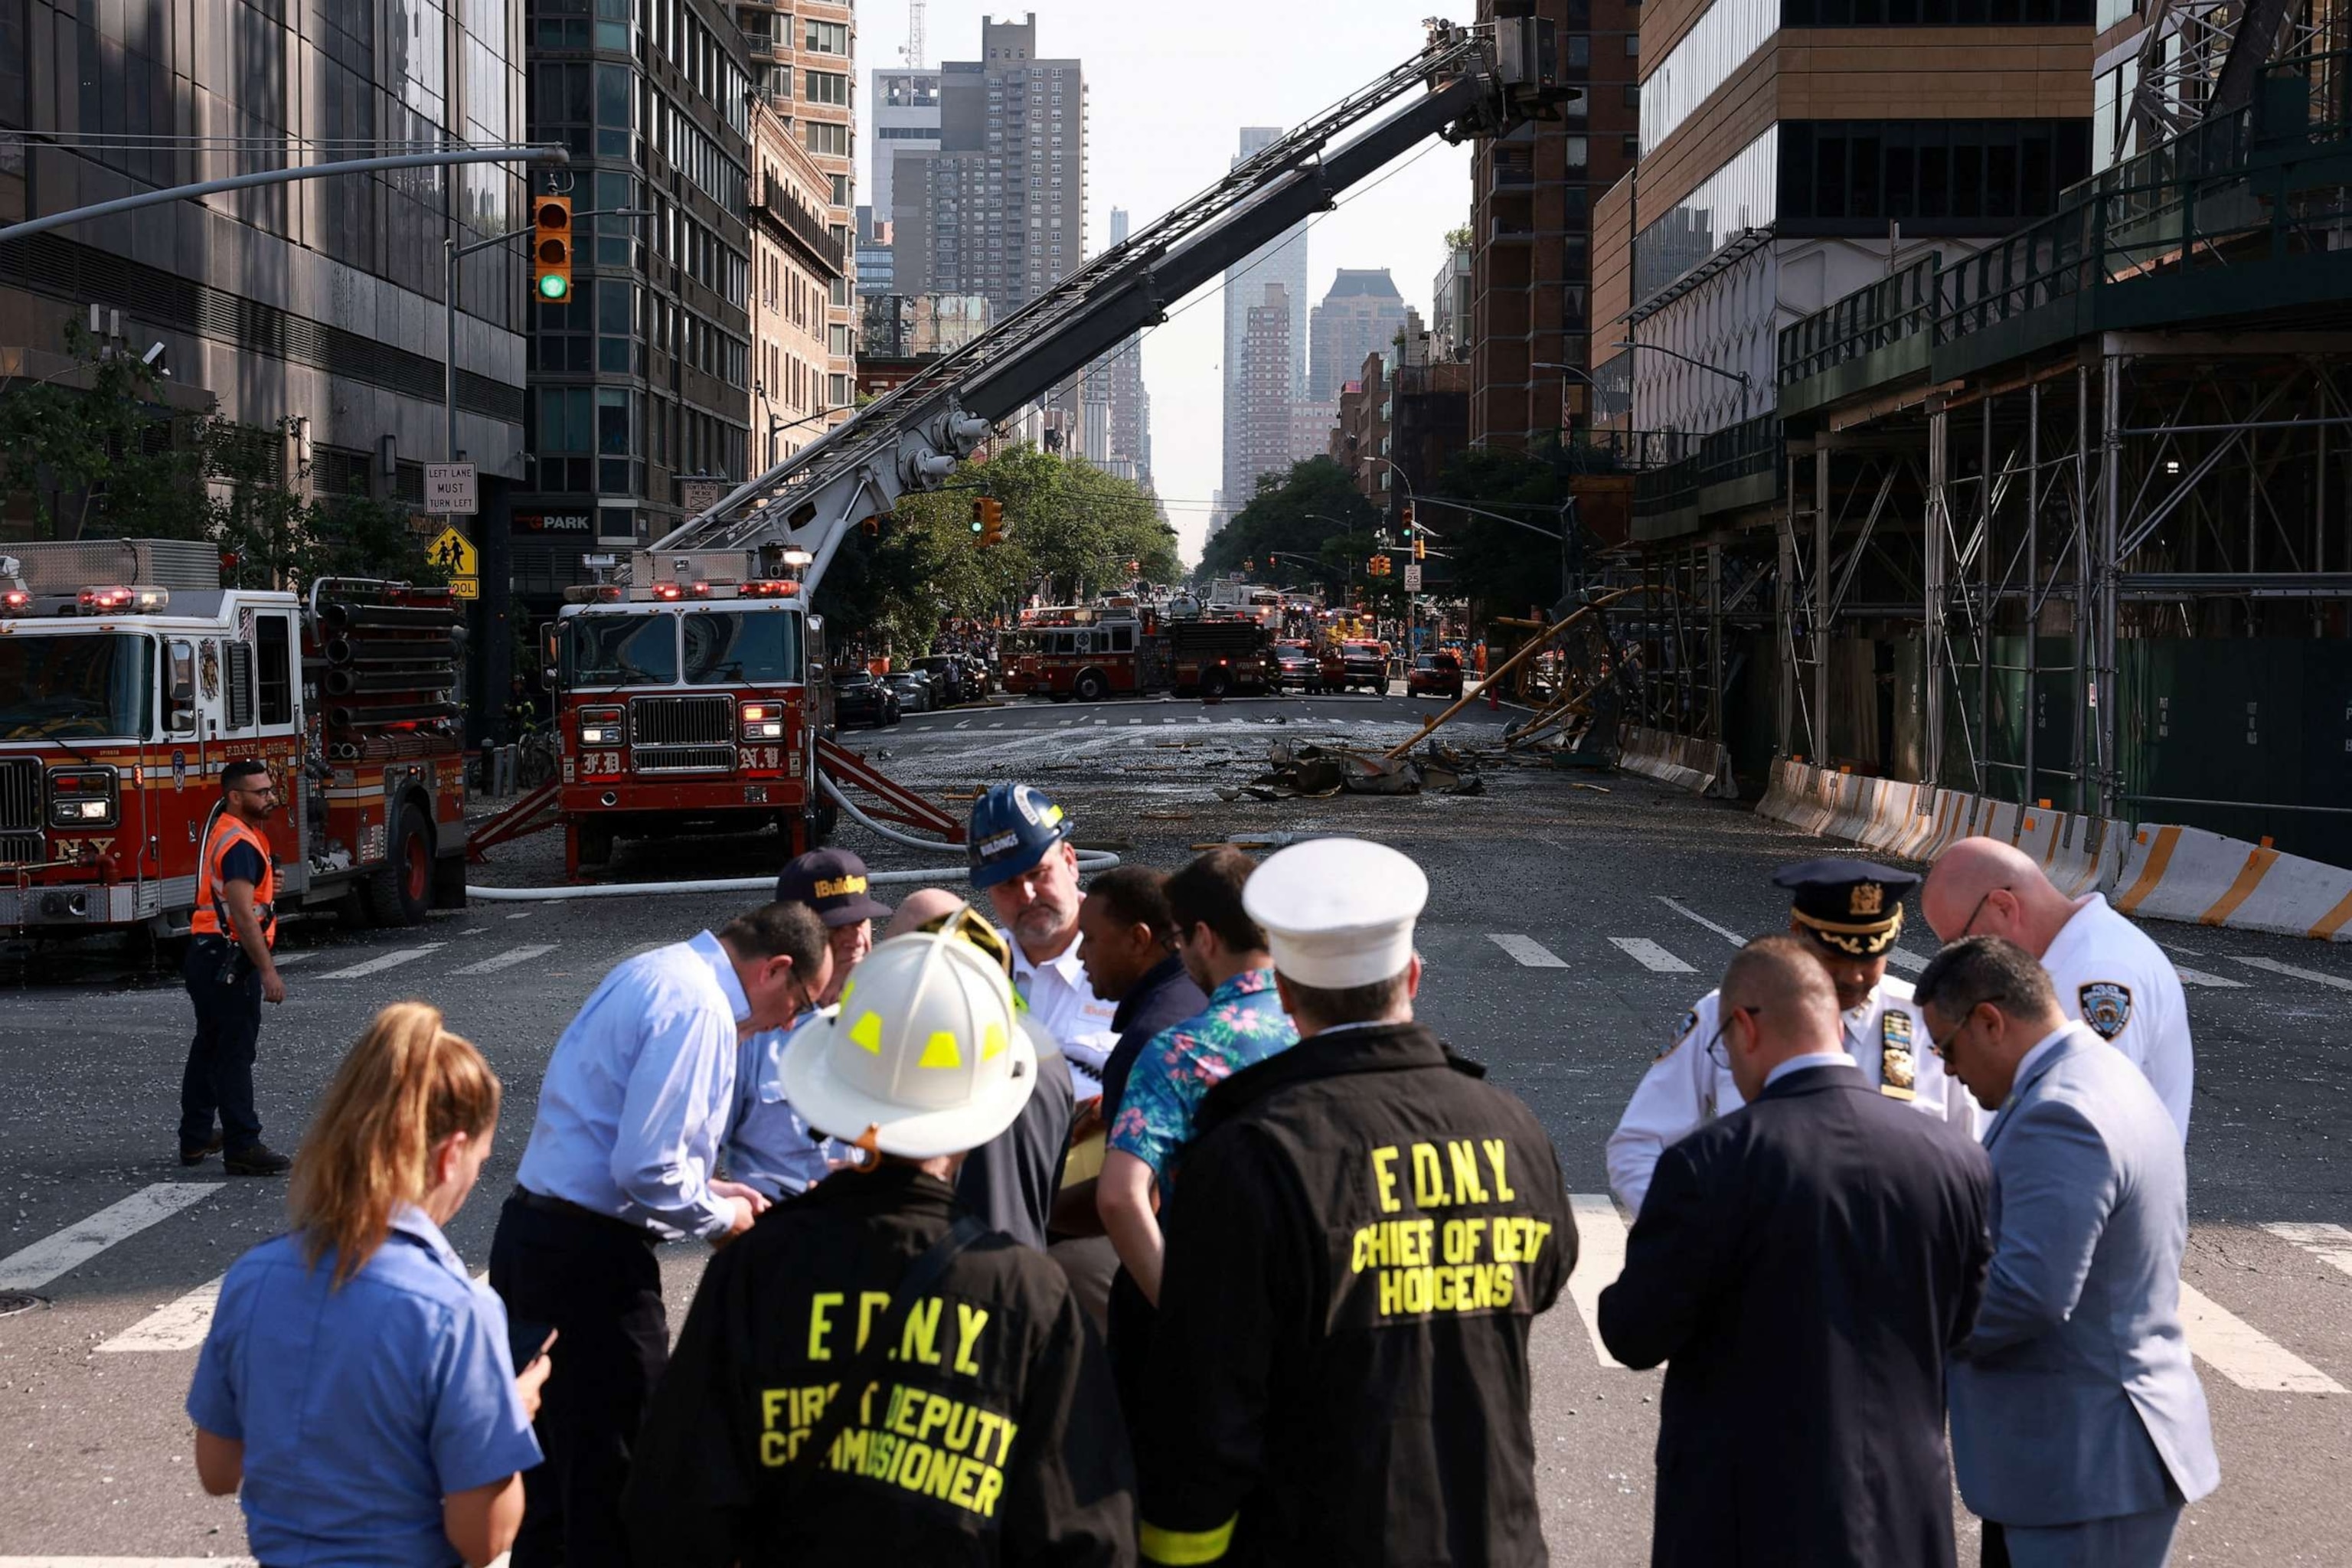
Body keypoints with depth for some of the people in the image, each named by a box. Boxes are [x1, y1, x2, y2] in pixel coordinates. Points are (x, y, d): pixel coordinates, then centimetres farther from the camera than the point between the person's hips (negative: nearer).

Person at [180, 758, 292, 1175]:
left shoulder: (229, 832, 15)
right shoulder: (238, 844, -19)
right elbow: (243, 915, -25)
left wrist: (266, 883, 13)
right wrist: (268, 971, -26)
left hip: (208, 957, 11)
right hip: (228, 962, -11)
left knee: (209, 1048, 17)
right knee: (235, 1054, -9)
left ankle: (196, 1138, 25)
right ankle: (242, 1148, -8)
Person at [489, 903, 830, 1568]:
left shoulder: (656, 973, 13)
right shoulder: (698, 1009, -18)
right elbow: (645, 1171, -22)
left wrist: (705, 1186, 18)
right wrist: (719, 1218, -5)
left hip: (532, 1233, 10)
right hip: (590, 1258, -10)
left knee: (552, 1466, 20)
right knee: (614, 1486, 0)